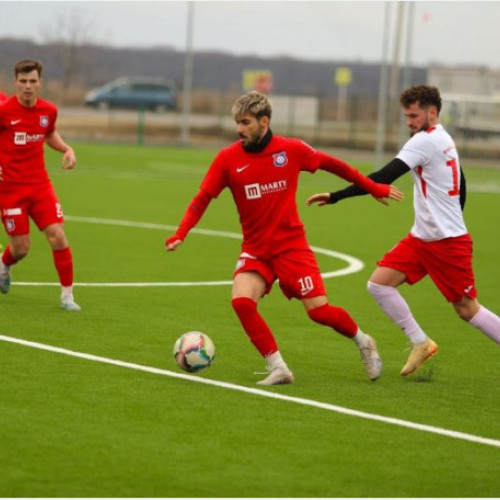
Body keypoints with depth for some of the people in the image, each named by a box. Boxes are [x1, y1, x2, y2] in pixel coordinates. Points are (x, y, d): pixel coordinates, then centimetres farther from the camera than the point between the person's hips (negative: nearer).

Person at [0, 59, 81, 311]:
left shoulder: (48, 110, 2)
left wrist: (66, 149, 5)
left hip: (40, 184, 3)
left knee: (58, 236, -11)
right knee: (21, 247, -1)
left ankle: (67, 295, 0)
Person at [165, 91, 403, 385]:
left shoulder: (291, 150, -7)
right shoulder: (228, 159, -5)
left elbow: (332, 164, 7)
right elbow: (203, 198, -4)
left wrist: (373, 187, 13)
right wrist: (181, 233, -19)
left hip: (291, 245, -2)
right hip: (255, 250, 2)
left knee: (319, 311, -8)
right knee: (241, 300, -23)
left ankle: (363, 342, 24)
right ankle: (278, 369, -10)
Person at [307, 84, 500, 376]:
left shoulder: (425, 140, -17)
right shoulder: (444, 140, 11)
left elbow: (383, 178, -24)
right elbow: (462, 188, 20)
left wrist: (335, 197, -24)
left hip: (449, 242, -9)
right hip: (422, 239, 9)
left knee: (467, 309, -2)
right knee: (379, 283, -2)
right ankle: (421, 343, 6)